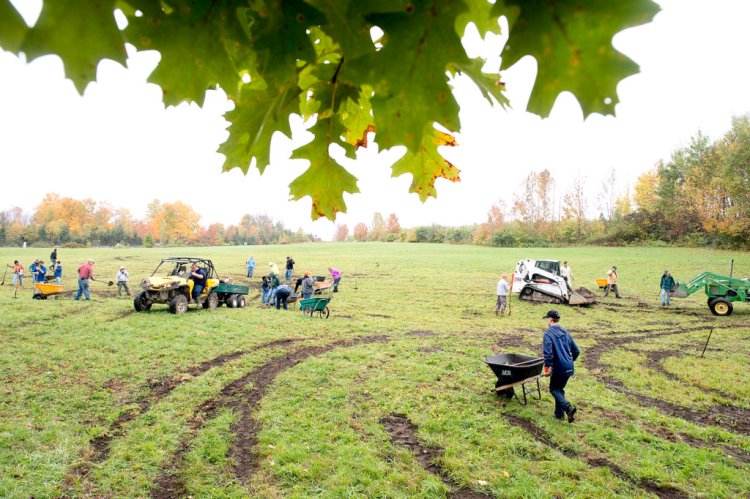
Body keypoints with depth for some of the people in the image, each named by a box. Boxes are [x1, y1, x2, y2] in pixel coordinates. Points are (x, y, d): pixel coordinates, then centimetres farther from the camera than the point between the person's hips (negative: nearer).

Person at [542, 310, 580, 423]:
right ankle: (559, 413, 22)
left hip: (558, 368, -7)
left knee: (554, 389, 9)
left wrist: (547, 368, -12)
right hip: (569, 368, 7)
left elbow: (548, 353, -22)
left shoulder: (548, 334, -12)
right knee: (560, 389, 21)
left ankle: (568, 407, -14)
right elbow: (576, 351, 15)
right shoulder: (566, 333, 11)